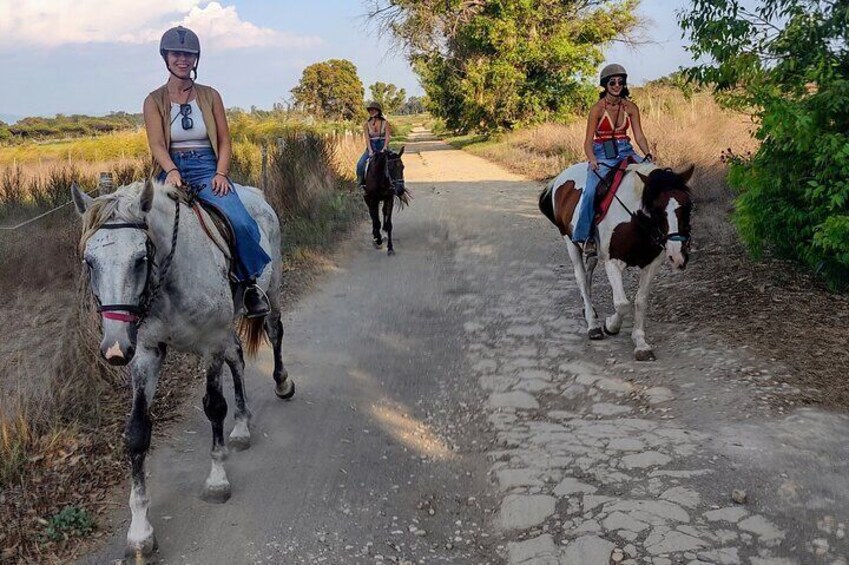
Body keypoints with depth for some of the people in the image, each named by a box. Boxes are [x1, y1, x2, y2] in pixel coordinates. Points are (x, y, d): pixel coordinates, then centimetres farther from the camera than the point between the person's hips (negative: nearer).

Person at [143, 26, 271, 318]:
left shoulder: (210, 96, 13)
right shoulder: (154, 101, 9)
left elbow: (225, 140, 9)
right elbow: (156, 143, -3)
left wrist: (221, 173, -9)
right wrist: (172, 171, -24)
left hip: (207, 169, 0)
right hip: (172, 171, 0)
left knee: (240, 222, -27)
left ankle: (250, 283, -5)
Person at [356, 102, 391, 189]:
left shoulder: (385, 123, 1)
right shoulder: (367, 124, 5)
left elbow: (387, 137, -4)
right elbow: (367, 138, -2)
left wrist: (384, 149, -19)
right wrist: (370, 151, -16)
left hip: (382, 148, -1)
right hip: (371, 148, 1)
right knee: (360, 164, -21)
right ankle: (361, 182, -5)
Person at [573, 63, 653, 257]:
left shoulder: (631, 108, 6)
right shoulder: (598, 108, -6)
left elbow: (639, 135, 4)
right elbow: (588, 141, -10)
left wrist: (648, 155, -15)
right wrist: (592, 161, -29)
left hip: (625, 152, 4)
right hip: (602, 154, -4)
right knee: (592, 191, -29)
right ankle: (587, 237, -17)